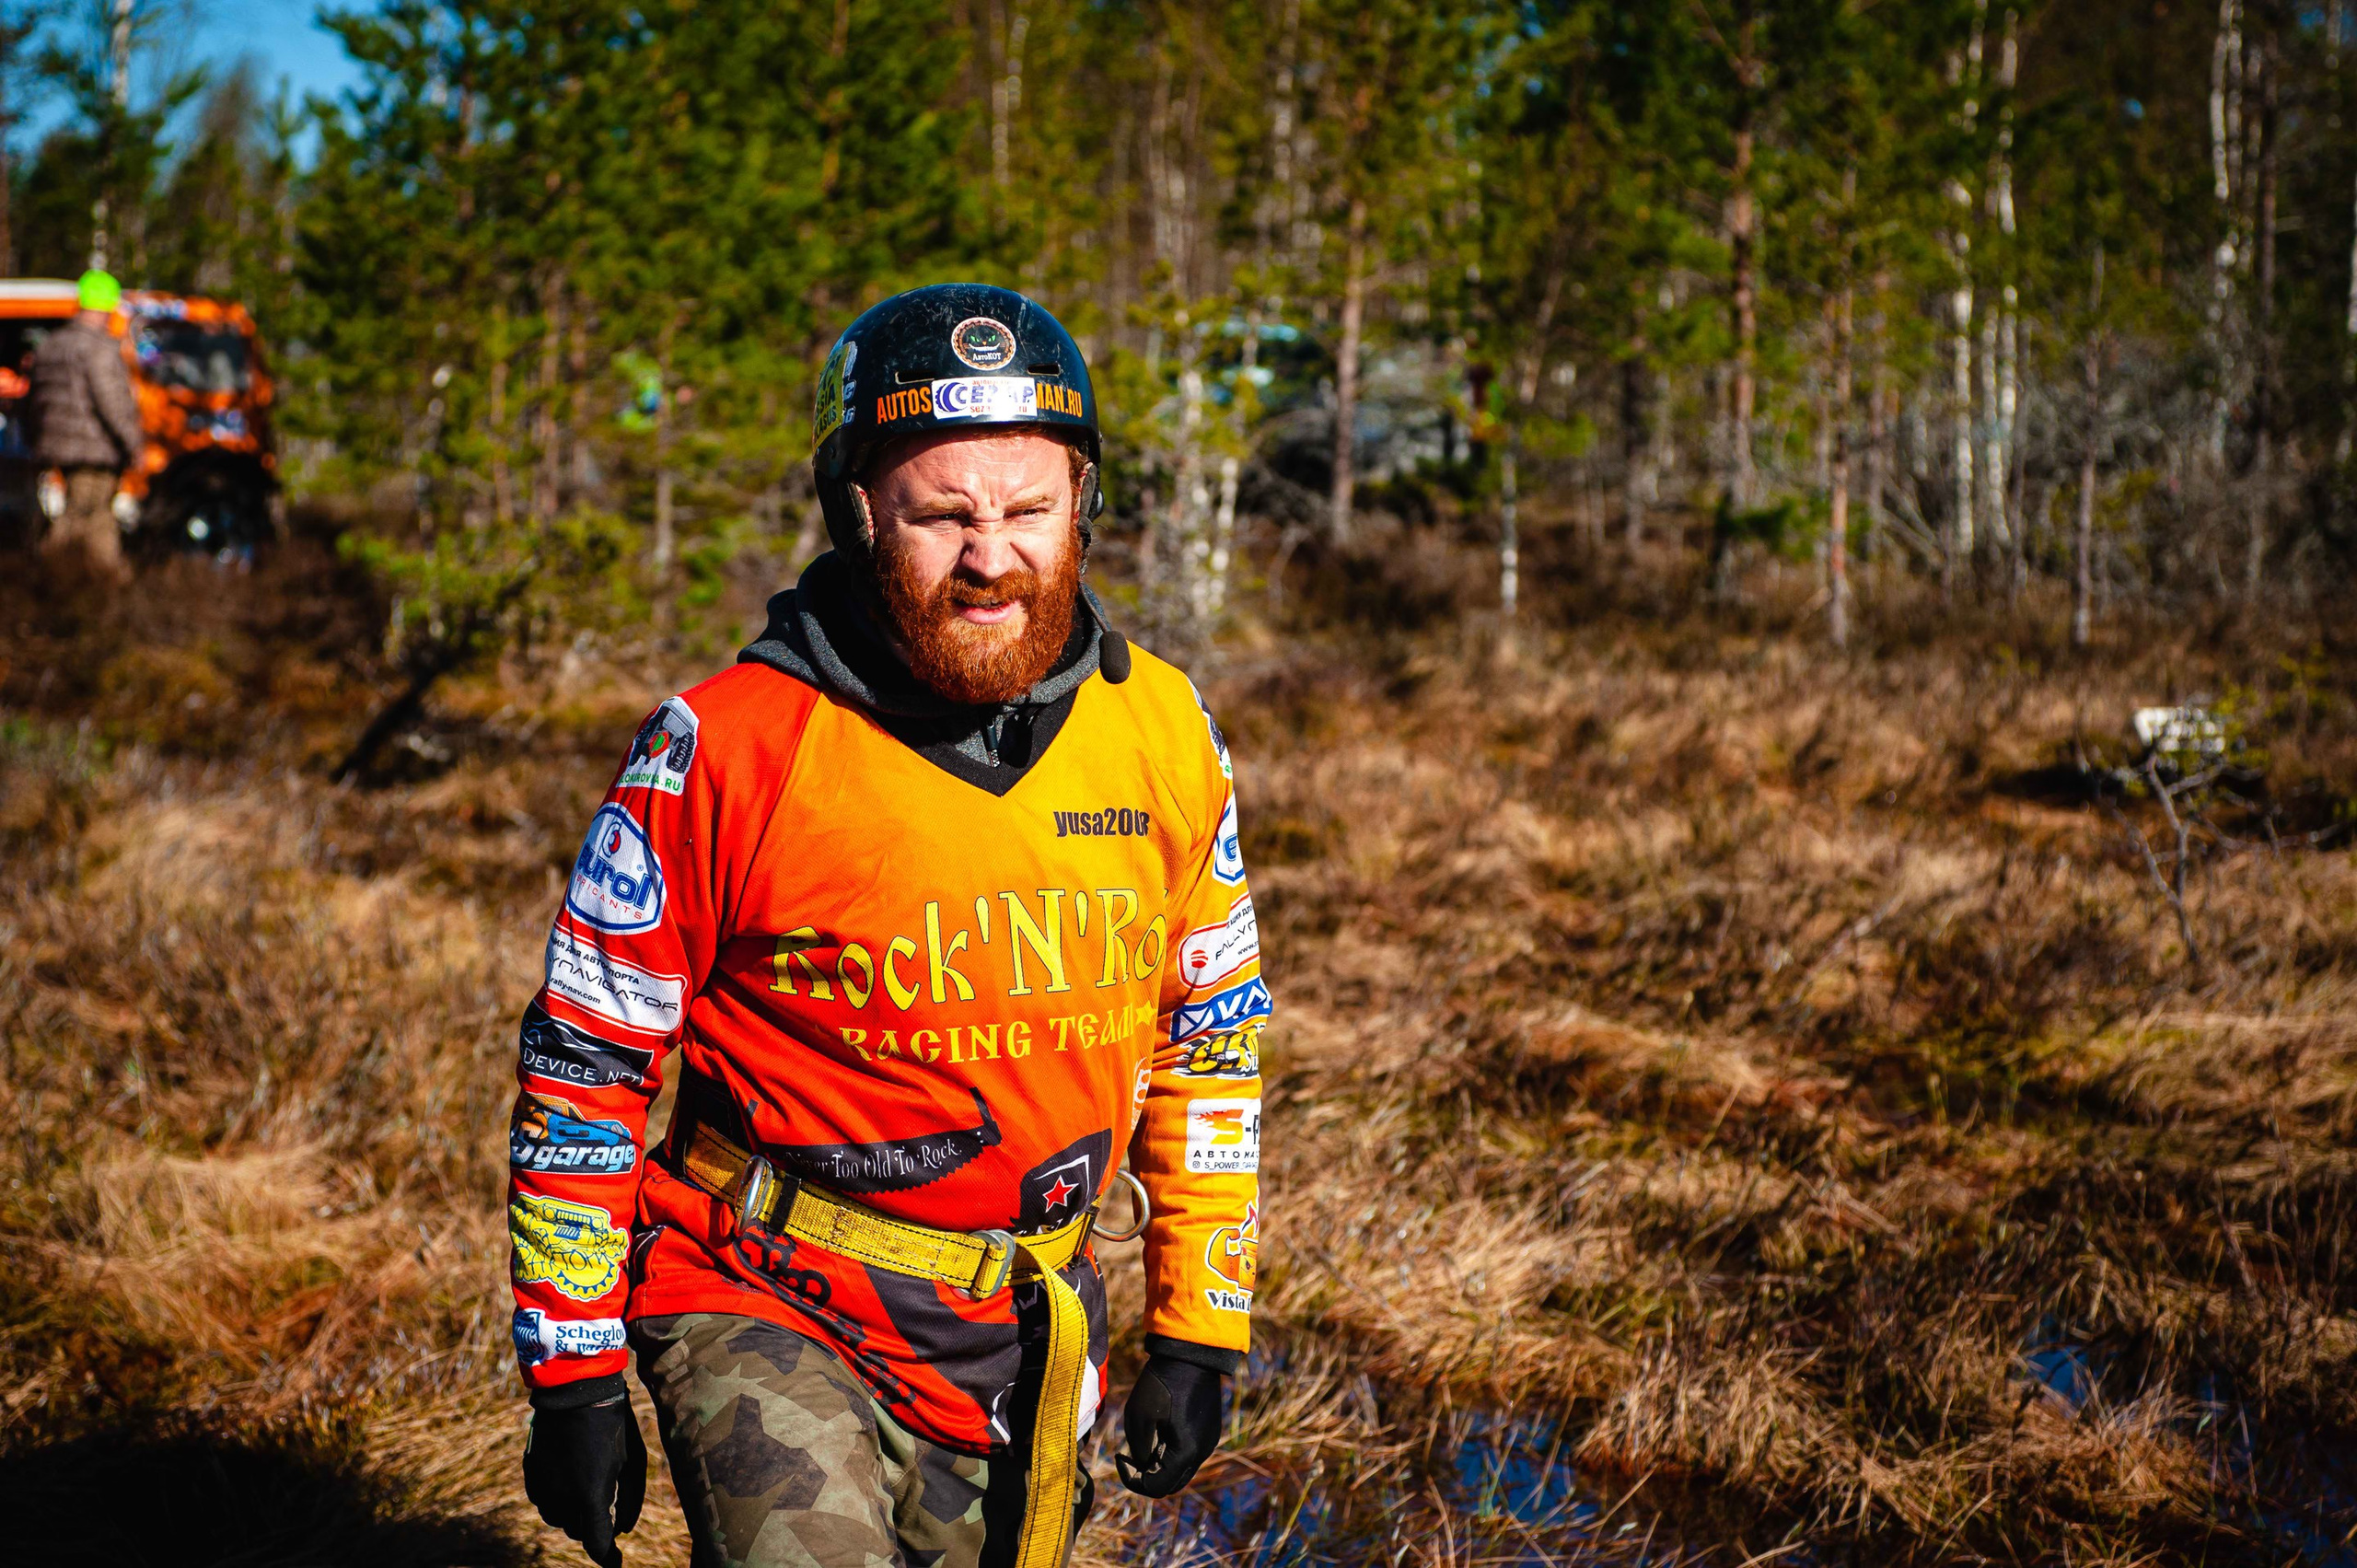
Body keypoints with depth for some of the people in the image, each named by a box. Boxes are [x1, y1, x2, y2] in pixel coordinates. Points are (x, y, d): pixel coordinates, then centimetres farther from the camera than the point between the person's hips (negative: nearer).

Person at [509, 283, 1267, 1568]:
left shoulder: (1162, 736, -3)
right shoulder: (726, 751, -16)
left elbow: (1210, 1036, 9)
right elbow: (583, 1059, -8)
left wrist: (1198, 1333, 9)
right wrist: (573, 1375, -6)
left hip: (1012, 1342, 4)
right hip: (764, 1315, -4)